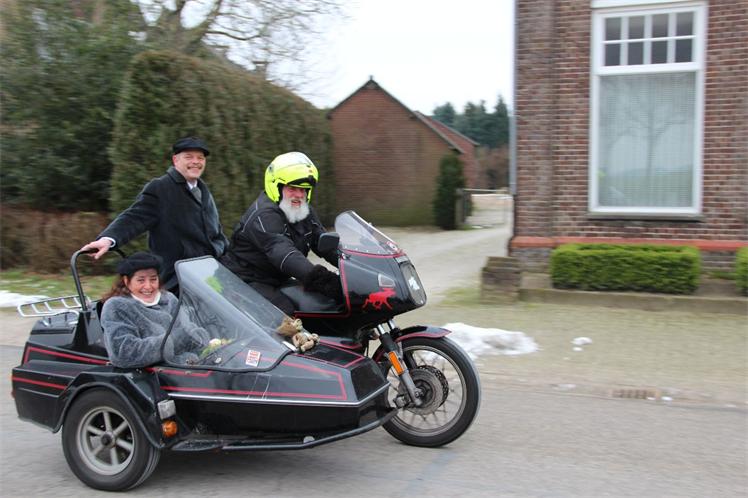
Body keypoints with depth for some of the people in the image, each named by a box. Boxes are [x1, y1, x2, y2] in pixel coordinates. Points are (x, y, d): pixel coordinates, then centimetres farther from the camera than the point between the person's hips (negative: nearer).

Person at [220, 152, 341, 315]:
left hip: (279, 280, 9)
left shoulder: (305, 213, 10)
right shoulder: (263, 215, -22)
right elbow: (281, 251, -37)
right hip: (248, 281, -9)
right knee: (285, 313, -32)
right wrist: (315, 276, -51)